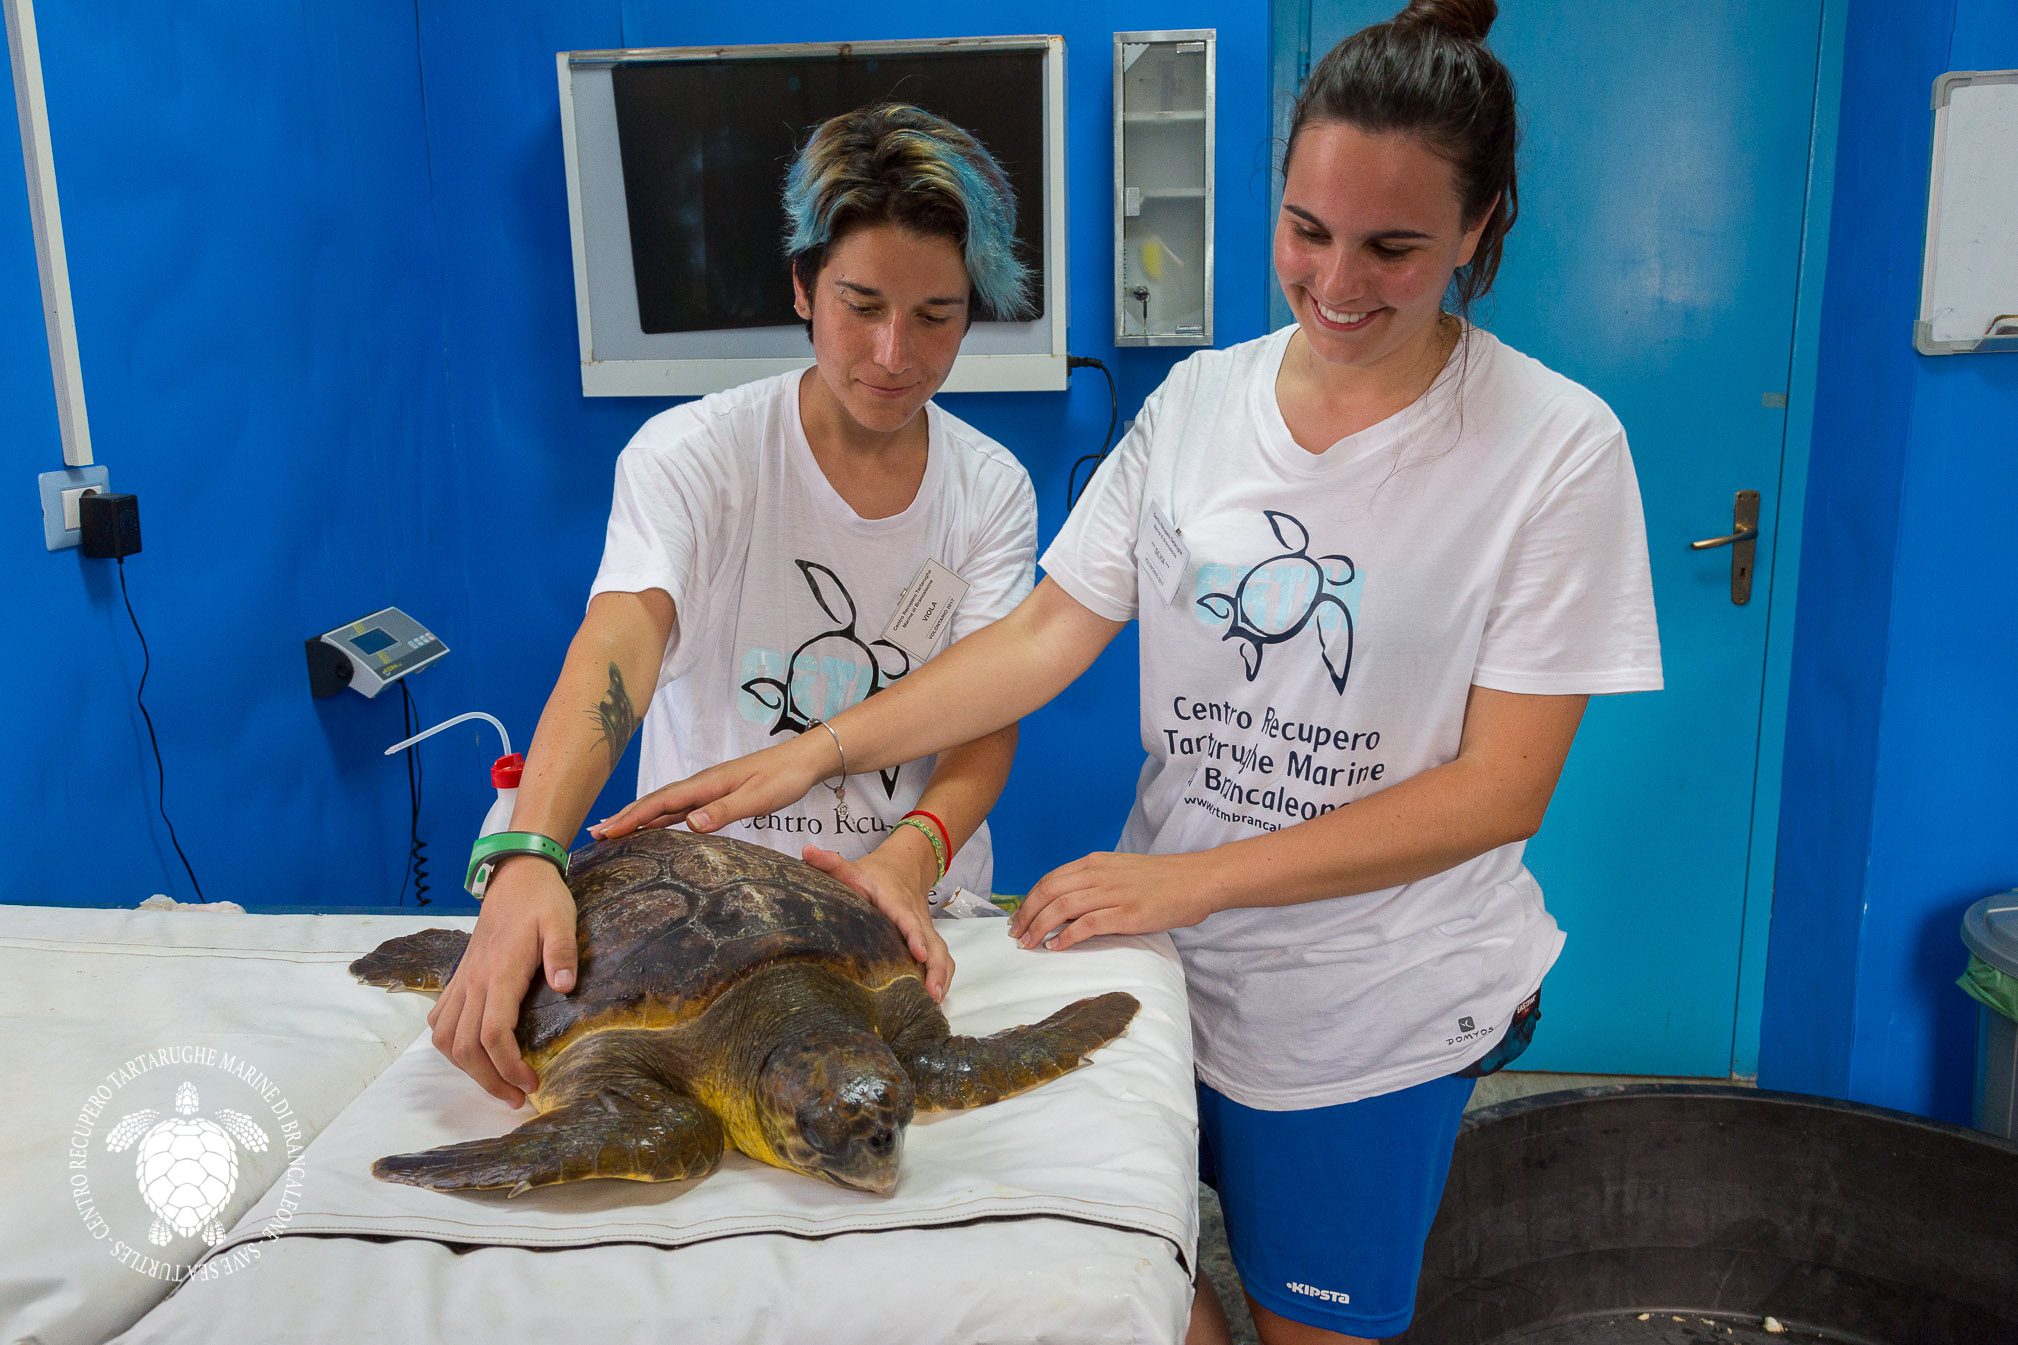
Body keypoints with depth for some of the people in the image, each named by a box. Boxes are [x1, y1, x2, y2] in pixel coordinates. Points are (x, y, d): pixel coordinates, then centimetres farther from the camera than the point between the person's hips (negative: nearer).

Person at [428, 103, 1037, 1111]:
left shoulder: (994, 490, 0)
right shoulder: (693, 452, -9)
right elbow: (619, 642, -25)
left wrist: (913, 855, -28)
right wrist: (529, 856, -42)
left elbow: (989, 716, -7)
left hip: (913, 904, 2)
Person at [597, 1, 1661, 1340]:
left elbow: (1500, 789, -16)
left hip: (1374, 1003, -3)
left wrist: (1194, 877, -23)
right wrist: (814, 751, -13)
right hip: (1166, 946, 3)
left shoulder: (1558, 447, -14)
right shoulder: (1198, 401, -2)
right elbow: (1051, 633, -3)